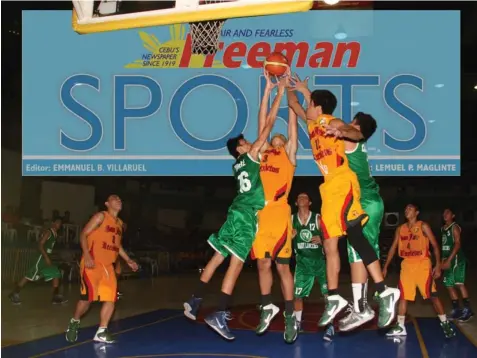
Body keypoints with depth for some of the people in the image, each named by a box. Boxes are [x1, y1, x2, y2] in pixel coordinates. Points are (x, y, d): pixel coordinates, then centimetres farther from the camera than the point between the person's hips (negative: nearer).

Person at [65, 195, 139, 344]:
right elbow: (83, 235, -11)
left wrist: (128, 261, 19)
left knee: (111, 298, 0)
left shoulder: (120, 223, 16)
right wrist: (87, 256, -23)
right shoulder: (100, 216, -6)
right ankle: (74, 323, 14)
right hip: (92, 263, -7)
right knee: (88, 297, -11)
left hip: (108, 266, 7)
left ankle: (101, 332, 6)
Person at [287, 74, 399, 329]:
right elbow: (294, 105, 37)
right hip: (329, 188, 9)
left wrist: (342, 133, -42)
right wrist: (290, 87, 37)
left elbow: (358, 135, -24)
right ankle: (334, 299, 9)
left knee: (354, 235, -17)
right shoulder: (312, 123, 19)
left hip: (343, 184, -9)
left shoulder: (332, 122, -5)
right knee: (330, 245, 6)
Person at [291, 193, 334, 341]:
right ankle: (297, 324, 23)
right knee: (297, 294, 5)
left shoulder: (318, 219, -9)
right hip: (303, 261, 3)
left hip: (320, 260, -3)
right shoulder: (291, 220, -1)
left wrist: (321, 240, -26)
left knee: (328, 293, -10)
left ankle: (330, 326, -4)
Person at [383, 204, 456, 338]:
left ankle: (445, 323, 5)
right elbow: (393, 248, 15)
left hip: (422, 264, -5)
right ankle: (400, 327, 8)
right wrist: (385, 267, 10)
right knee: (403, 295, 3)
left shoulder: (423, 226, -4)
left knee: (432, 295, -5)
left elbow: (435, 245, -5)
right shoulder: (400, 229, 11)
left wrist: (438, 265, -13)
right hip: (407, 264, 5)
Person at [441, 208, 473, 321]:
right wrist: (443, 260, 12)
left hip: (456, 258, -9)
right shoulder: (443, 229, 17)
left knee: (459, 283, -14)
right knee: (449, 285, 8)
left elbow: (457, 244, -16)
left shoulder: (455, 227, -7)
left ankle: (467, 309, -12)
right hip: (448, 259, 9)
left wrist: (449, 260, -22)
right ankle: (456, 310, 13)